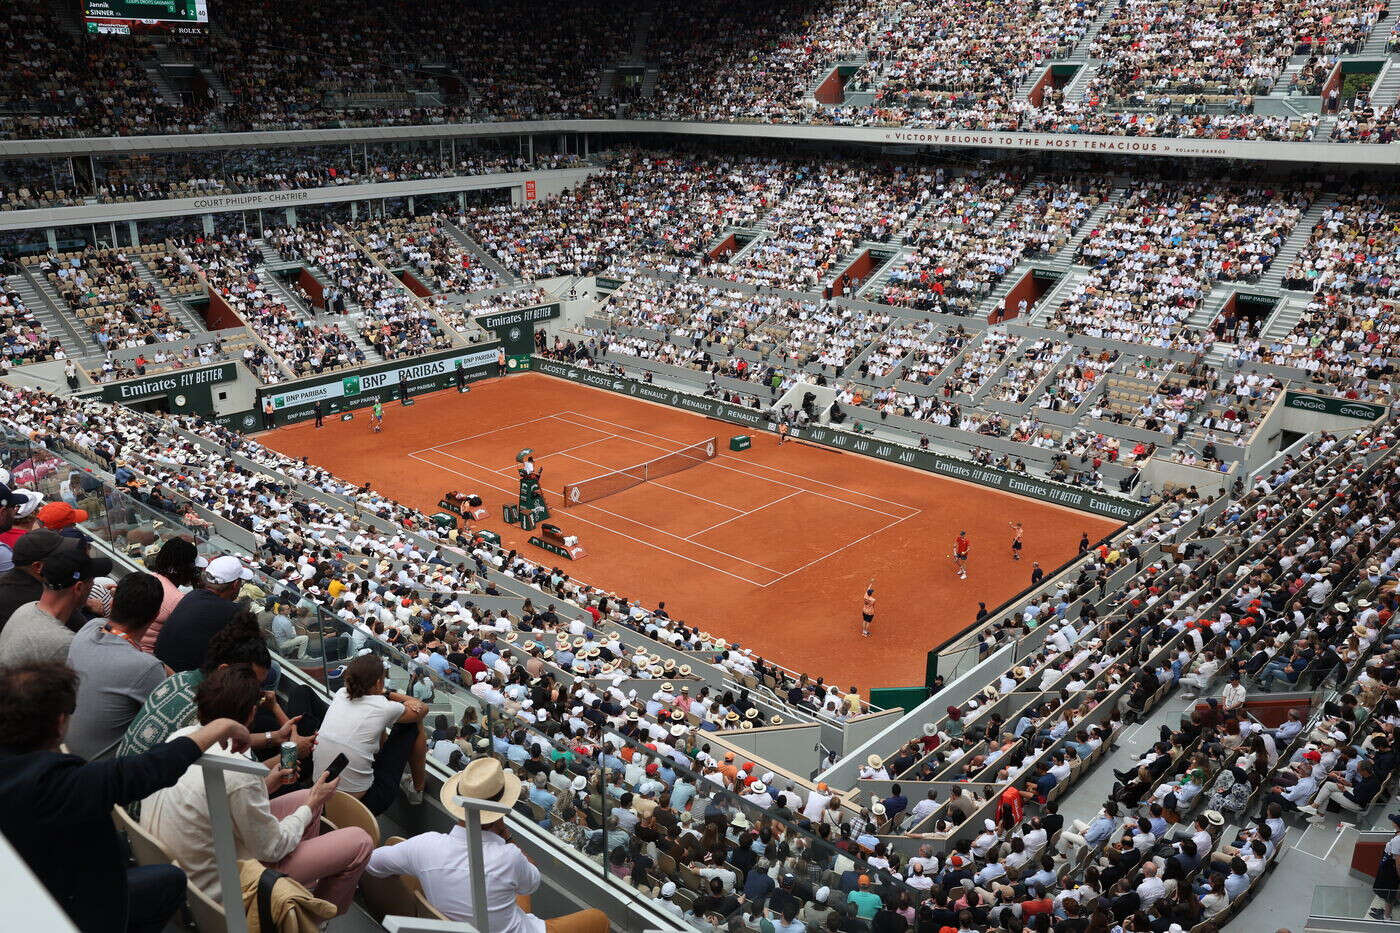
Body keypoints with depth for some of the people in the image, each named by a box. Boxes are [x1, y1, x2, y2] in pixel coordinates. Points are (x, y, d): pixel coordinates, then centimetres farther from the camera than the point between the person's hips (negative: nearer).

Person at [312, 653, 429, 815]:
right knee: (413, 725, 8)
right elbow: (423, 708, 8)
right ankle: (418, 788, 28)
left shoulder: (341, 694, 0)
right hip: (361, 803, -6)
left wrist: (386, 695, 16)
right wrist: (393, 695, 20)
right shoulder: (383, 708, -14)